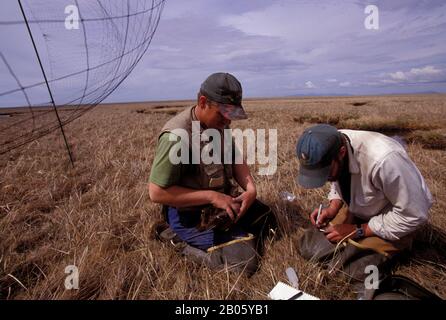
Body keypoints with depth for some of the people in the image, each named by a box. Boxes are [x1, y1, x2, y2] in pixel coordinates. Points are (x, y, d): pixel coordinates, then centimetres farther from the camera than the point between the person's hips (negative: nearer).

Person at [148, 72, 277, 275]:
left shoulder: (218, 124, -3)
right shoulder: (177, 136, -28)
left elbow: (235, 159, 7)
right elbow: (157, 192, -26)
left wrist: (250, 188, -12)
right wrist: (211, 196, -27)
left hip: (223, 200, 8)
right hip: (190, 215, -8)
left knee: (267, 219, 18)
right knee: (246, 260, -15)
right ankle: (182, 241, 0)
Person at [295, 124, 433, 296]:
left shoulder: (383, 159, -40)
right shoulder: (329, 149, -19)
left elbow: (415, 214, -27)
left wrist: (358, 231, -23)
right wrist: (332, 208, -15)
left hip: (400, 217, -5)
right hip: (357, 208, 5)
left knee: (359, 270, -18)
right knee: (309, 248, -1)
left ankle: (393, 247, 9)